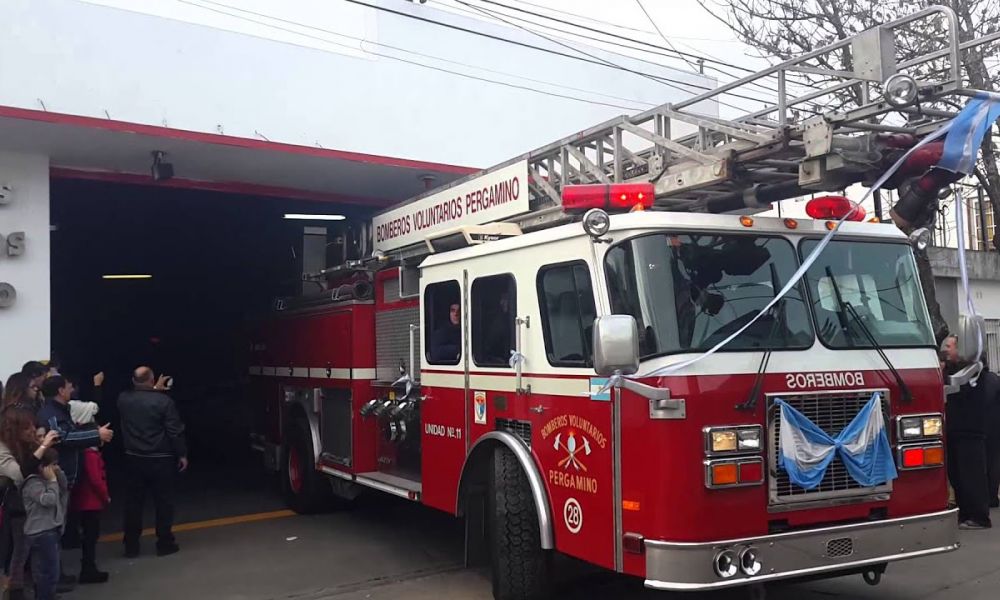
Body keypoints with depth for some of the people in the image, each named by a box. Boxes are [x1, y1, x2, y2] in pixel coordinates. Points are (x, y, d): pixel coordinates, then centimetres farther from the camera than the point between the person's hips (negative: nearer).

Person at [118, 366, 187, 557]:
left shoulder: (123, 399, -4)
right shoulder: (164, 401, -15)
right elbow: (175, 431, -12)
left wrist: (154, 390, 32)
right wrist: (182, 454, -1)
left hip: (133, 459, 3)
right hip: (160, 459, -3)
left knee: (133, 502, 11)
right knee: (163, 502, 8)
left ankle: (131, 546, 16)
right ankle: (165, 543, 14)